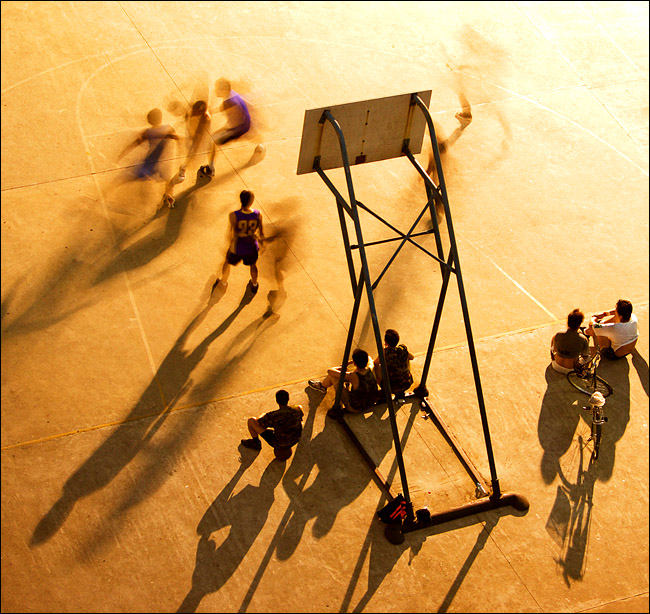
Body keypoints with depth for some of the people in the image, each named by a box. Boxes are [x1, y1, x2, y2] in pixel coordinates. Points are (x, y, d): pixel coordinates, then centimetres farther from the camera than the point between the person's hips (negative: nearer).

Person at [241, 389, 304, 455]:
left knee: (251, 420, 2)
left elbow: (258, 422, -12)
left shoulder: (272, 416, -33)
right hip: (296, 439, 4)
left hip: (279, 444, -4)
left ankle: (255, 443, 33)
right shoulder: (297, 409, -20)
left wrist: (262, 416, 10)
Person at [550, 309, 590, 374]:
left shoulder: (558, 335, -20)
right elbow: (585, 357, -6)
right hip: (571, 370, -1)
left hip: (557, 367, 2)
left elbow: (555, 350, -1)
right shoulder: (583, 340, -22)